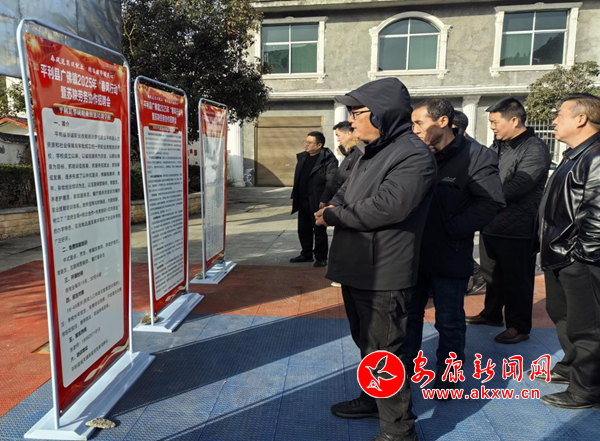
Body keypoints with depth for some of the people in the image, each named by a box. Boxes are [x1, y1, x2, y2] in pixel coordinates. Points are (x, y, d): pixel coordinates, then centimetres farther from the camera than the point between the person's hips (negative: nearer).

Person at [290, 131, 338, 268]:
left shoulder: (328, 159, -12)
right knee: (303, 230, 17)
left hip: (317, 203, -8)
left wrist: (324, 201, -22)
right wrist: (294, 196, 17)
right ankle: (306, 254, 32)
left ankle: (321, 258, 16)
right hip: (302, 201, 8)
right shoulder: (302, 157, 13)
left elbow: (331, 182, -18)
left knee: (319, 231, 4)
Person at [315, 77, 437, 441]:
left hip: (383, 276, -10)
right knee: (366, 343, 23)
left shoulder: (414, 154, -16)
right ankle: (373, 399, 43)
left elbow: (388, 206, -28)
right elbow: (345, 193, 21)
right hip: (357, 269, 10)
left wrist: (334, 217, -15)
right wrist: (333, 207, -3)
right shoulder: (373, 153, 16)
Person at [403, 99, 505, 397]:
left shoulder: (476, 156, -12)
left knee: (449, 321, 10)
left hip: (449, 256, -5)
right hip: (413, 251, 5)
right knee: (409, 313, 18)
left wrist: (453, 228, -20)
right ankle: (406, 361, 38)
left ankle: (447, 375, 29)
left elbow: (492, 201, -16)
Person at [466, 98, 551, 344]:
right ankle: (492, 314, 37)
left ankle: (519, 326, 20)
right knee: (492, 275, 20)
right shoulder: (497, 146, 10)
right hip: (491, 226, 8)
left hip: (517, 231, -7)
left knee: (517, 281, 5)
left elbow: (514, 188, -23)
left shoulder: (535, 149, -14)